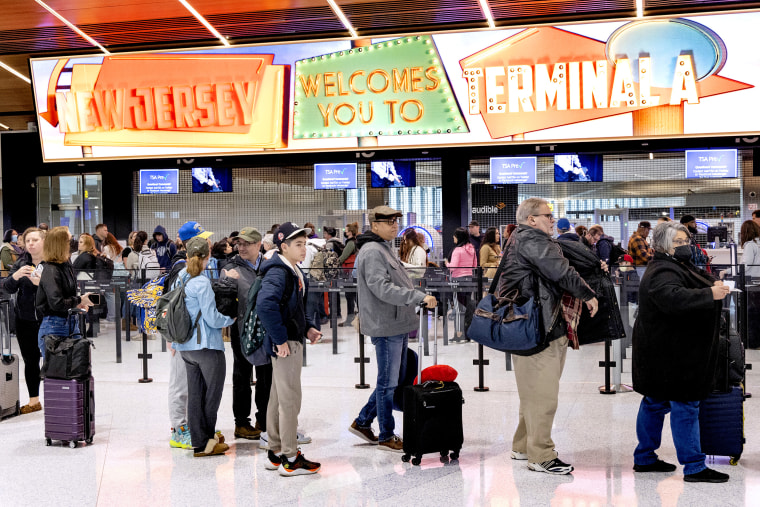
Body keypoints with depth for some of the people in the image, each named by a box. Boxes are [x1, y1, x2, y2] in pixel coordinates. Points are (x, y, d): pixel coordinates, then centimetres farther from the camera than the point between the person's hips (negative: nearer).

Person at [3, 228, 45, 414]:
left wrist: (42, 282, -29)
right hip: (25, 320, 4)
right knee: (30, 360, 11)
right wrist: (16, 275, -19)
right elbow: (8, 288, 1)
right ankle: (34, 401, 23)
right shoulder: (21, 263, 7)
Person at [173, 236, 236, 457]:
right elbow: (212, 318, -17)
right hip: (207, 346, -8)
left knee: (195, 395, 11)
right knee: (213, 393, 6)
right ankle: (206, 441, 13)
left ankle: (199, 442, 17)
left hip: (186, 346, 8)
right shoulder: (202, 283, -17)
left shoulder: (179, 278, 6)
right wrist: (232, 317, 0)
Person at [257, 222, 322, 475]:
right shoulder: (277, 273, -18)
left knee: (278, 398, 16)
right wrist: (280, 338, -28)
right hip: (284, 344, -10)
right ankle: (290, 459, 4)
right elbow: (265, 305, -32)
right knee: (290, 399, -4)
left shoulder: (296, 272, 14)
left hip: (293, 341, 10)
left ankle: (275, 453, 27)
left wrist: (308, 328, 10)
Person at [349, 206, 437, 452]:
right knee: (388, 383, 0)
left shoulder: (384, 248, 18)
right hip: (386, 327, -10)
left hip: (397, 325, 10)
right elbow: (383, 288, -26)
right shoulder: (372, 252, -15)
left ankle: (362, 422, 27)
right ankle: (386, 437, 12)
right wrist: (419, 297, -28)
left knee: (393, 380, 17)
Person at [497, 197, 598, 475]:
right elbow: (562, 272, -15)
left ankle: (523, 446, 26)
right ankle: (541, 456, -2)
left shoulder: (517, 239, 21)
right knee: (542, 393, -7)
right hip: (538, 328, -11)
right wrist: (588, 295, -2)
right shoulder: (533, 241, -13)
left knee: (534, 391, 18)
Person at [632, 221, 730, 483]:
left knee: (655, 402, 16)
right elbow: (673, 298, -39)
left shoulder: (676, 266, 17)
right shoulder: (662, 272, -20)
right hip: (670, 352, -11)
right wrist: (710, 294, -42)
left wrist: (714, 285, 12)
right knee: (685, 405, -7)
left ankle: (644, 458, 26)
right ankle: (694, 467, -2)